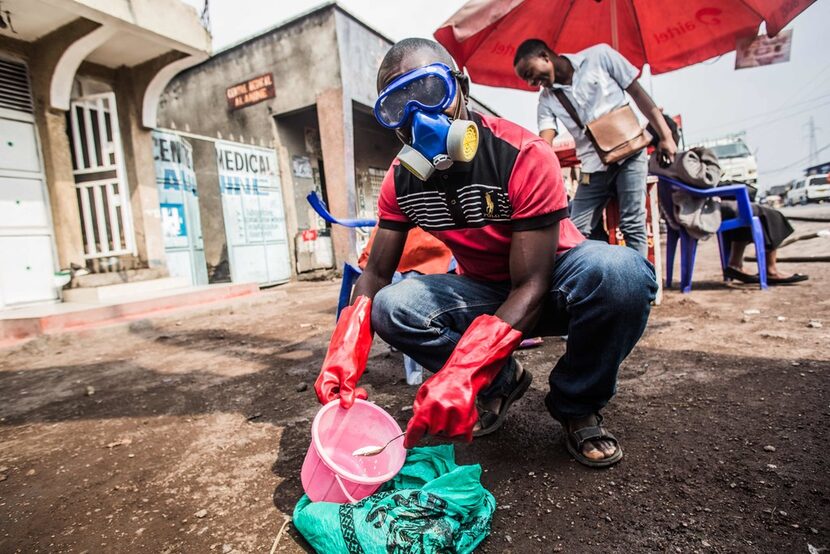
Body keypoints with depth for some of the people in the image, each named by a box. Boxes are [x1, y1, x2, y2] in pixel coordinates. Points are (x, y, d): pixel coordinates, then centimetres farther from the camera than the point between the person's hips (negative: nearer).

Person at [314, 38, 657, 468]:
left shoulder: (524, 155, -25)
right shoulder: (401, 179, -9)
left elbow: (531, 285, -29)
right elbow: (376, 273, -7)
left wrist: (459, 375, -41)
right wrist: (345, 351, -26)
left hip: (553, 282, -3)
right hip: (483, 291, 4)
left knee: (621, 272, -36)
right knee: (390, 307, -22)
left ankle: (577, 405, -6)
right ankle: (501, 382, 2)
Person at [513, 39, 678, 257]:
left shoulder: (599, 56, -2)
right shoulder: (546, 100, 4)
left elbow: (639, 94, 0)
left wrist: (665, 136, -6)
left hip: (629, 153, -3)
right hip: (593, 166, 3)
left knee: (632, 225, -9)